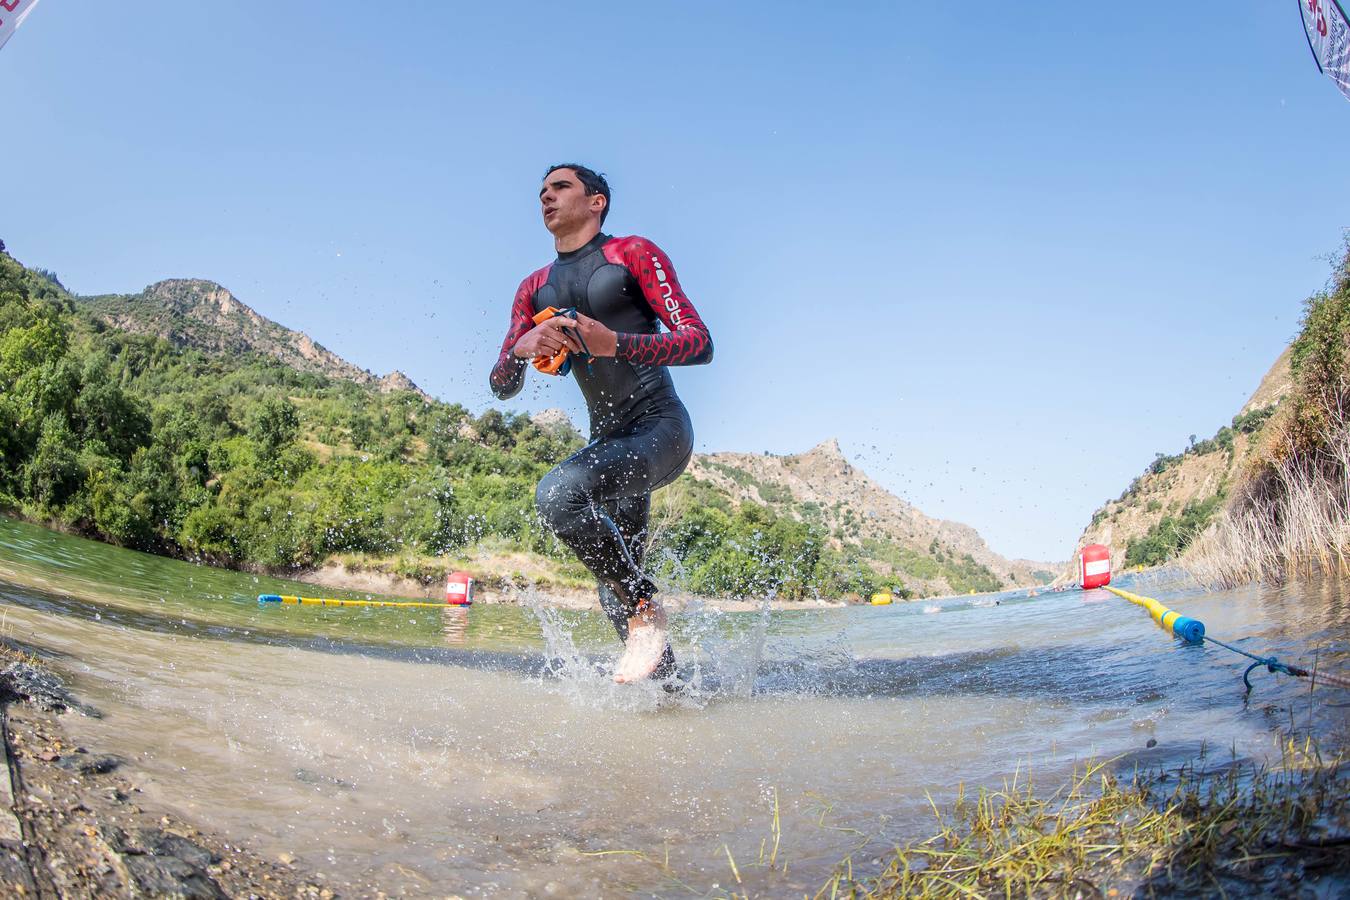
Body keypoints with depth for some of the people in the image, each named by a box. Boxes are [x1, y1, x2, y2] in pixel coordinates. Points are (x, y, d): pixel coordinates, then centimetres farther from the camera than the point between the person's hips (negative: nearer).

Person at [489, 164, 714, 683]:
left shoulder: (633, 254, -1)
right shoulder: (535, 289, 15)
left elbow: (700, 343, -11)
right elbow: (501, 387, 10)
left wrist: (615, 343, -26)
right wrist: (522, 347, -13)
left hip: (661, 426, -7)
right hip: (607, 440, 7)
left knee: (557, 493, -32)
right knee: (614, 592, 8)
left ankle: (646, 609, -17)